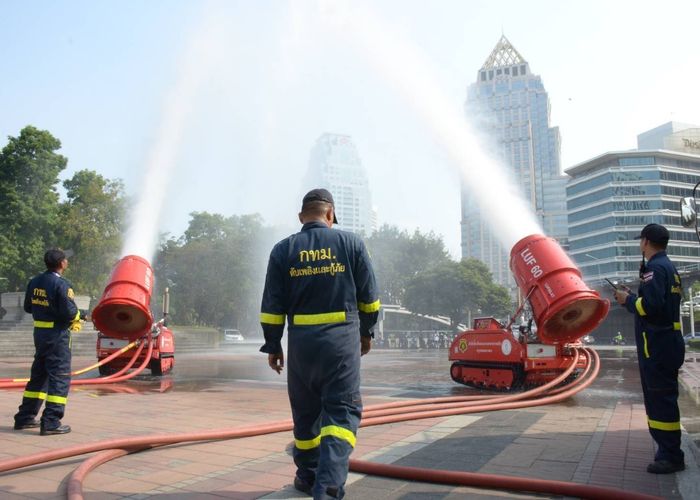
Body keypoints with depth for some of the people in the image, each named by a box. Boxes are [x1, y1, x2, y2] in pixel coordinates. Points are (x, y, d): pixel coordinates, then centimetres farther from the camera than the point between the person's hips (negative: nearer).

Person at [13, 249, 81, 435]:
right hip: (57, 335, -8)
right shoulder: (61, 284, -17)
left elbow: (28, 307, 15)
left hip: (39, 332, 8)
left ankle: (25, 417, 26)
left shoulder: (35, 282, 7)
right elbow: (69, 312, -21)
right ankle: (51, 423, -4)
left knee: (38, 375, 19)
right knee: (60, 377, -2)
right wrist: (79, 315, -1)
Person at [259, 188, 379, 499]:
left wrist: (272, 346, 10)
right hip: (343, 339, -1)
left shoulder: (283, 250, 3)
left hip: (301, 341, 2)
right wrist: (366, 331, 19)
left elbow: (272, 305, 2)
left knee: (305, 413, 16)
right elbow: (369, 297, 6)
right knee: (342, 411, 1)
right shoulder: (350, 243, 3)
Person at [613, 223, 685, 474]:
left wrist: (628, 300, -10)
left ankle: (671, 457, 1)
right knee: (662, 397, 17)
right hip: (667, 341, 11)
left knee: (661, 399, -5)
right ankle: (668, 451, 27)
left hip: (657, 344, -11)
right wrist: (632, 297, 12)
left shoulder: (654, 268, -15)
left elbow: (651, 305, -26)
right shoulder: (668, 266, 17)